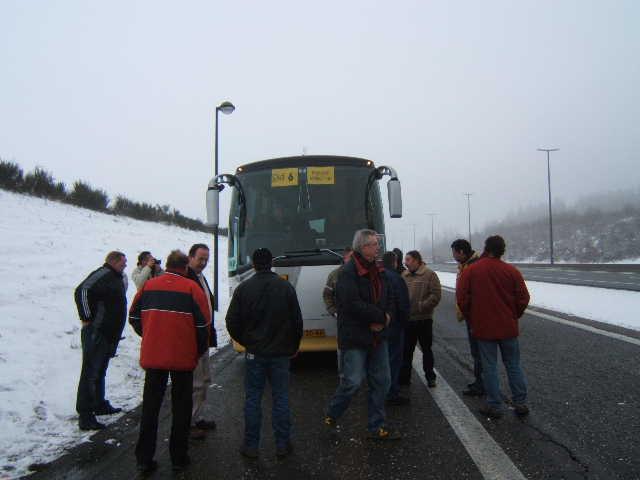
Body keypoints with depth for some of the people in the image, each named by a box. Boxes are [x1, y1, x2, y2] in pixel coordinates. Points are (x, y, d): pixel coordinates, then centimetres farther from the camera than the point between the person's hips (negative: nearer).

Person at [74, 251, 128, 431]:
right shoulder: (103, 274, -14)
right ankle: (85, 415, -1)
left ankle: (99, 405, 33)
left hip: (108, 334, 10)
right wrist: (87, 318, -23)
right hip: (96, 333, -10)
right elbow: (82, 291, -29)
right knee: (90, 373, -6)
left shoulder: (116, 278, 16)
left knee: (100, 372, 20)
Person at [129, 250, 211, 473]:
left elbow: (134, 316, 10)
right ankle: (179, 458, 18)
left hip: (152, 355, 3)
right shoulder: (191, 288, -9)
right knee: (181, 407, 11)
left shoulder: (149, 285, 2)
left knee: (150, 406, 13)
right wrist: (200, 349, 6)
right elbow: (203, 323, -10)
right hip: (183, 357, -3)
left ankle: (144, 459, 17)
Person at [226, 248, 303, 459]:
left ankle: (251, 445, 17)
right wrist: (293, 347, 13)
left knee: (252, 398, 9)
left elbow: (232, 322, -3)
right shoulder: (286, 287, -4)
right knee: (281, 398, 9)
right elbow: (297, 322, -1)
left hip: (254, 353, 0)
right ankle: (282, 445, 16)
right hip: (280, 353, 1)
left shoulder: (243, 288, -5)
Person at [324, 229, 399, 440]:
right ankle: (331, 415, 21)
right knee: (353, 382, -6)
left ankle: (377, 427, 24)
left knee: (381, 381, 10)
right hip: (355, 338, -8)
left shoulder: (378, 271, 11)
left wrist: (381, 321, -7)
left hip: (377, 336, 8)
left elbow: (388, 299, 12)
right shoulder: (349, 273, -14)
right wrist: (381, 317, -15)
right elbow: (353, 304, -23)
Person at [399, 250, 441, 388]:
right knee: (406, 350, 11)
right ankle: (404, 377, 22)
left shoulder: (429, 274, -7)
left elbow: (436, 294, -14)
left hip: (424, 319, -4)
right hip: (407, 319, 4)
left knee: (426, 349, 10)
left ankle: (430, 377, 23)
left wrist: (421, 306, -19)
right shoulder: (404, 275, 7)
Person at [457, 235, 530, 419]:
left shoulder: (471, 270, -7)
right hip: (508, 327, 2)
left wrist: (471, 319, 8)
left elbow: (462, 298, -7)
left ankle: (494, 406, 11)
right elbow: (523, 299, -2)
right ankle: (520, 403, 19)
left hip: (484, 327, -1)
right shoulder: (511, 271, -5)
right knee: (513, 365, 13)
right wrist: (513, 317, 14)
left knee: (489, 367, 6)